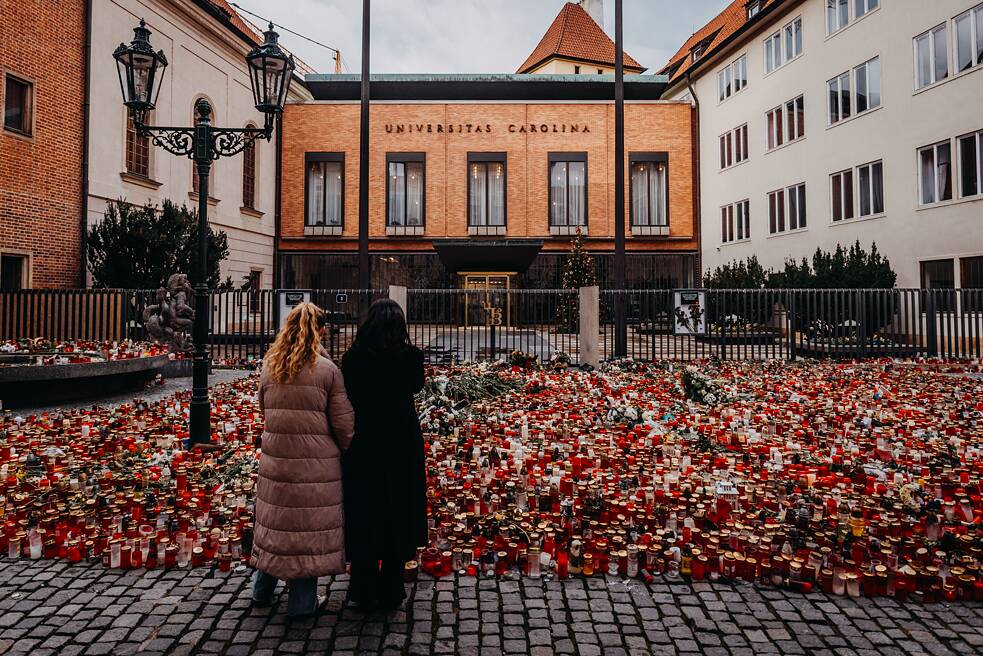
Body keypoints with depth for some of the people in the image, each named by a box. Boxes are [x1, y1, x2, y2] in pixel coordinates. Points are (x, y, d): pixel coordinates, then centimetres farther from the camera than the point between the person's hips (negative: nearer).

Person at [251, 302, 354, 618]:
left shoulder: (269, 365, 1)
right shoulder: (327, 369, -13)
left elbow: (263, 407, 14)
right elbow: (343, 423, -9)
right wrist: (349, 453, 7)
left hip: (275, 458, 5)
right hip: (316, 462, -4)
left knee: (277, 519, 20)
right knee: (309, 523, 9)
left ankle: (263, 589, 36)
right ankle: (302, 601, 22)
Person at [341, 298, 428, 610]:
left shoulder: (353, 357, -8)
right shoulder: (410, 355, -9)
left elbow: (345, 400, -4)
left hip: (362, 446, 1)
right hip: (401, 447, 0)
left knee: (363, 516, 14)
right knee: (397, 516, 13)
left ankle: (363, 591, 25)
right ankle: (391, 592, 22)